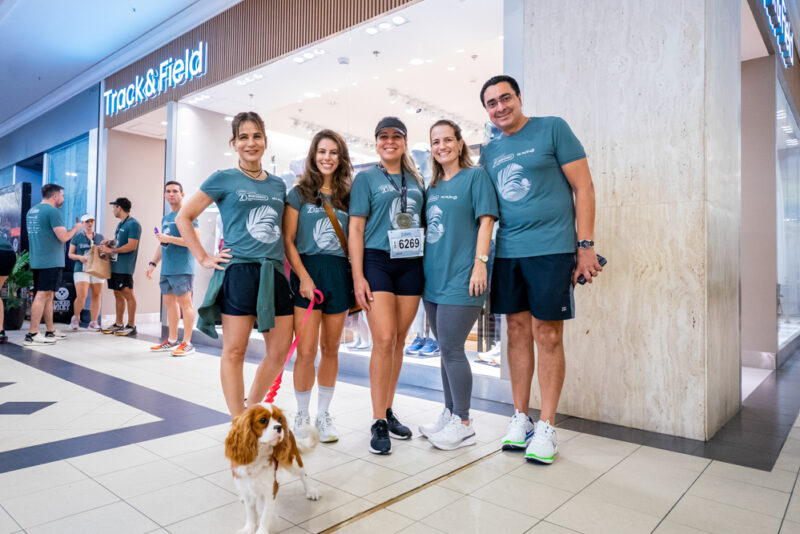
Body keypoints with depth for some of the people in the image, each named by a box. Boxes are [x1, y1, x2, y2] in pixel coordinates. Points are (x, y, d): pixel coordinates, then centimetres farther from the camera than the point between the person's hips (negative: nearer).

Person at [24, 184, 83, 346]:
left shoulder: (31, 211, 16)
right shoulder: (52, 211, -12)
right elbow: (63, 237, -17)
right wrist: (75, 228, 2)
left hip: (36, 260, 9)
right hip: (51, 261, -9)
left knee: (48, 296, 14)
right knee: (42, 296, -8)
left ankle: (51, 331, 21)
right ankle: (32, 335, -7)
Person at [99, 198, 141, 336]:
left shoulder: (133, 224, -10)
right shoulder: (120, 224, 19)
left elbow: (131, 246, -17)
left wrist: (111, 250, -14)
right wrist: (109, 243, 8)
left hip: (124, 267, -9)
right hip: (115, 265, 9)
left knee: (128, 294, -5)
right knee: (118, 295, 12)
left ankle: (131, 325, 0)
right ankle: (118, 324, 18)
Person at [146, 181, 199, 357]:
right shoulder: (165, 218, 20)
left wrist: (170, 239, -17)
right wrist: (153, 263, 20)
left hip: (182, 268, -9)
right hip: (166, 269, 9)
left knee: (184, 303, -6)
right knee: (169, 302, 12)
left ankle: (187, 343, -2)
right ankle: (172, 341, 22)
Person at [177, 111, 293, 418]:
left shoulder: (278, 184, 15)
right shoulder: (223, 179, 3)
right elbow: (184, 217, 5)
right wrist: (203, 258, -1)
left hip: (275, 273, 5)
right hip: (238, 272, -4)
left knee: (280, 352, 5)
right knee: (235, 351, 0)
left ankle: (251, 407, 27)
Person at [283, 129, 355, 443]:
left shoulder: (347, 195, 12)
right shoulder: (299, 193, 4)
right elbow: (288, 241, -1)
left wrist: (356, 280, 2)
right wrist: (304, 276, -12)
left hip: (339, 275, 3)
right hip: (307, 271, -3)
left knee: (330, 349, 8)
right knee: (306, 350, -6)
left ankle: (323, 415, 22)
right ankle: (302, 416, 13)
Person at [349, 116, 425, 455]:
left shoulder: (416, 181, 16)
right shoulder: (366, 178, 5)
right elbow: (355, 228, -2)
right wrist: (358, 276, -11)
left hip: (411, 264, 4)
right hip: (377, 261, -4)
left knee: (399, 341, 7)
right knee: (384, 340, -12)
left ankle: (387, 410, 21)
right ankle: (378, 423, -2)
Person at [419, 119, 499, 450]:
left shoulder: (475, 176, 0)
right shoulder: (432, 188, 18)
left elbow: (485, 221, -8)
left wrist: (480, 263, -17)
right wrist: (421, 271, 16)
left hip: (460, 277, -7)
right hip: (434, 278, 7)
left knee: (451, 349, -7)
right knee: (446, 349, 12)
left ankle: (463, 425, 7)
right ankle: (450, 414, 25)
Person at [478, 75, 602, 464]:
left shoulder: (552, 129, 1)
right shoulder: (489, 152, 15)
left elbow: (583, 188, -3)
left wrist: (586, 245, -9)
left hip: (551, 249, -4)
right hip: (506, 253, 5)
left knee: (547, 336, -1)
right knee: (518, 332, 9)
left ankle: (546, 428, 11)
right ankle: (520, 418, 21)